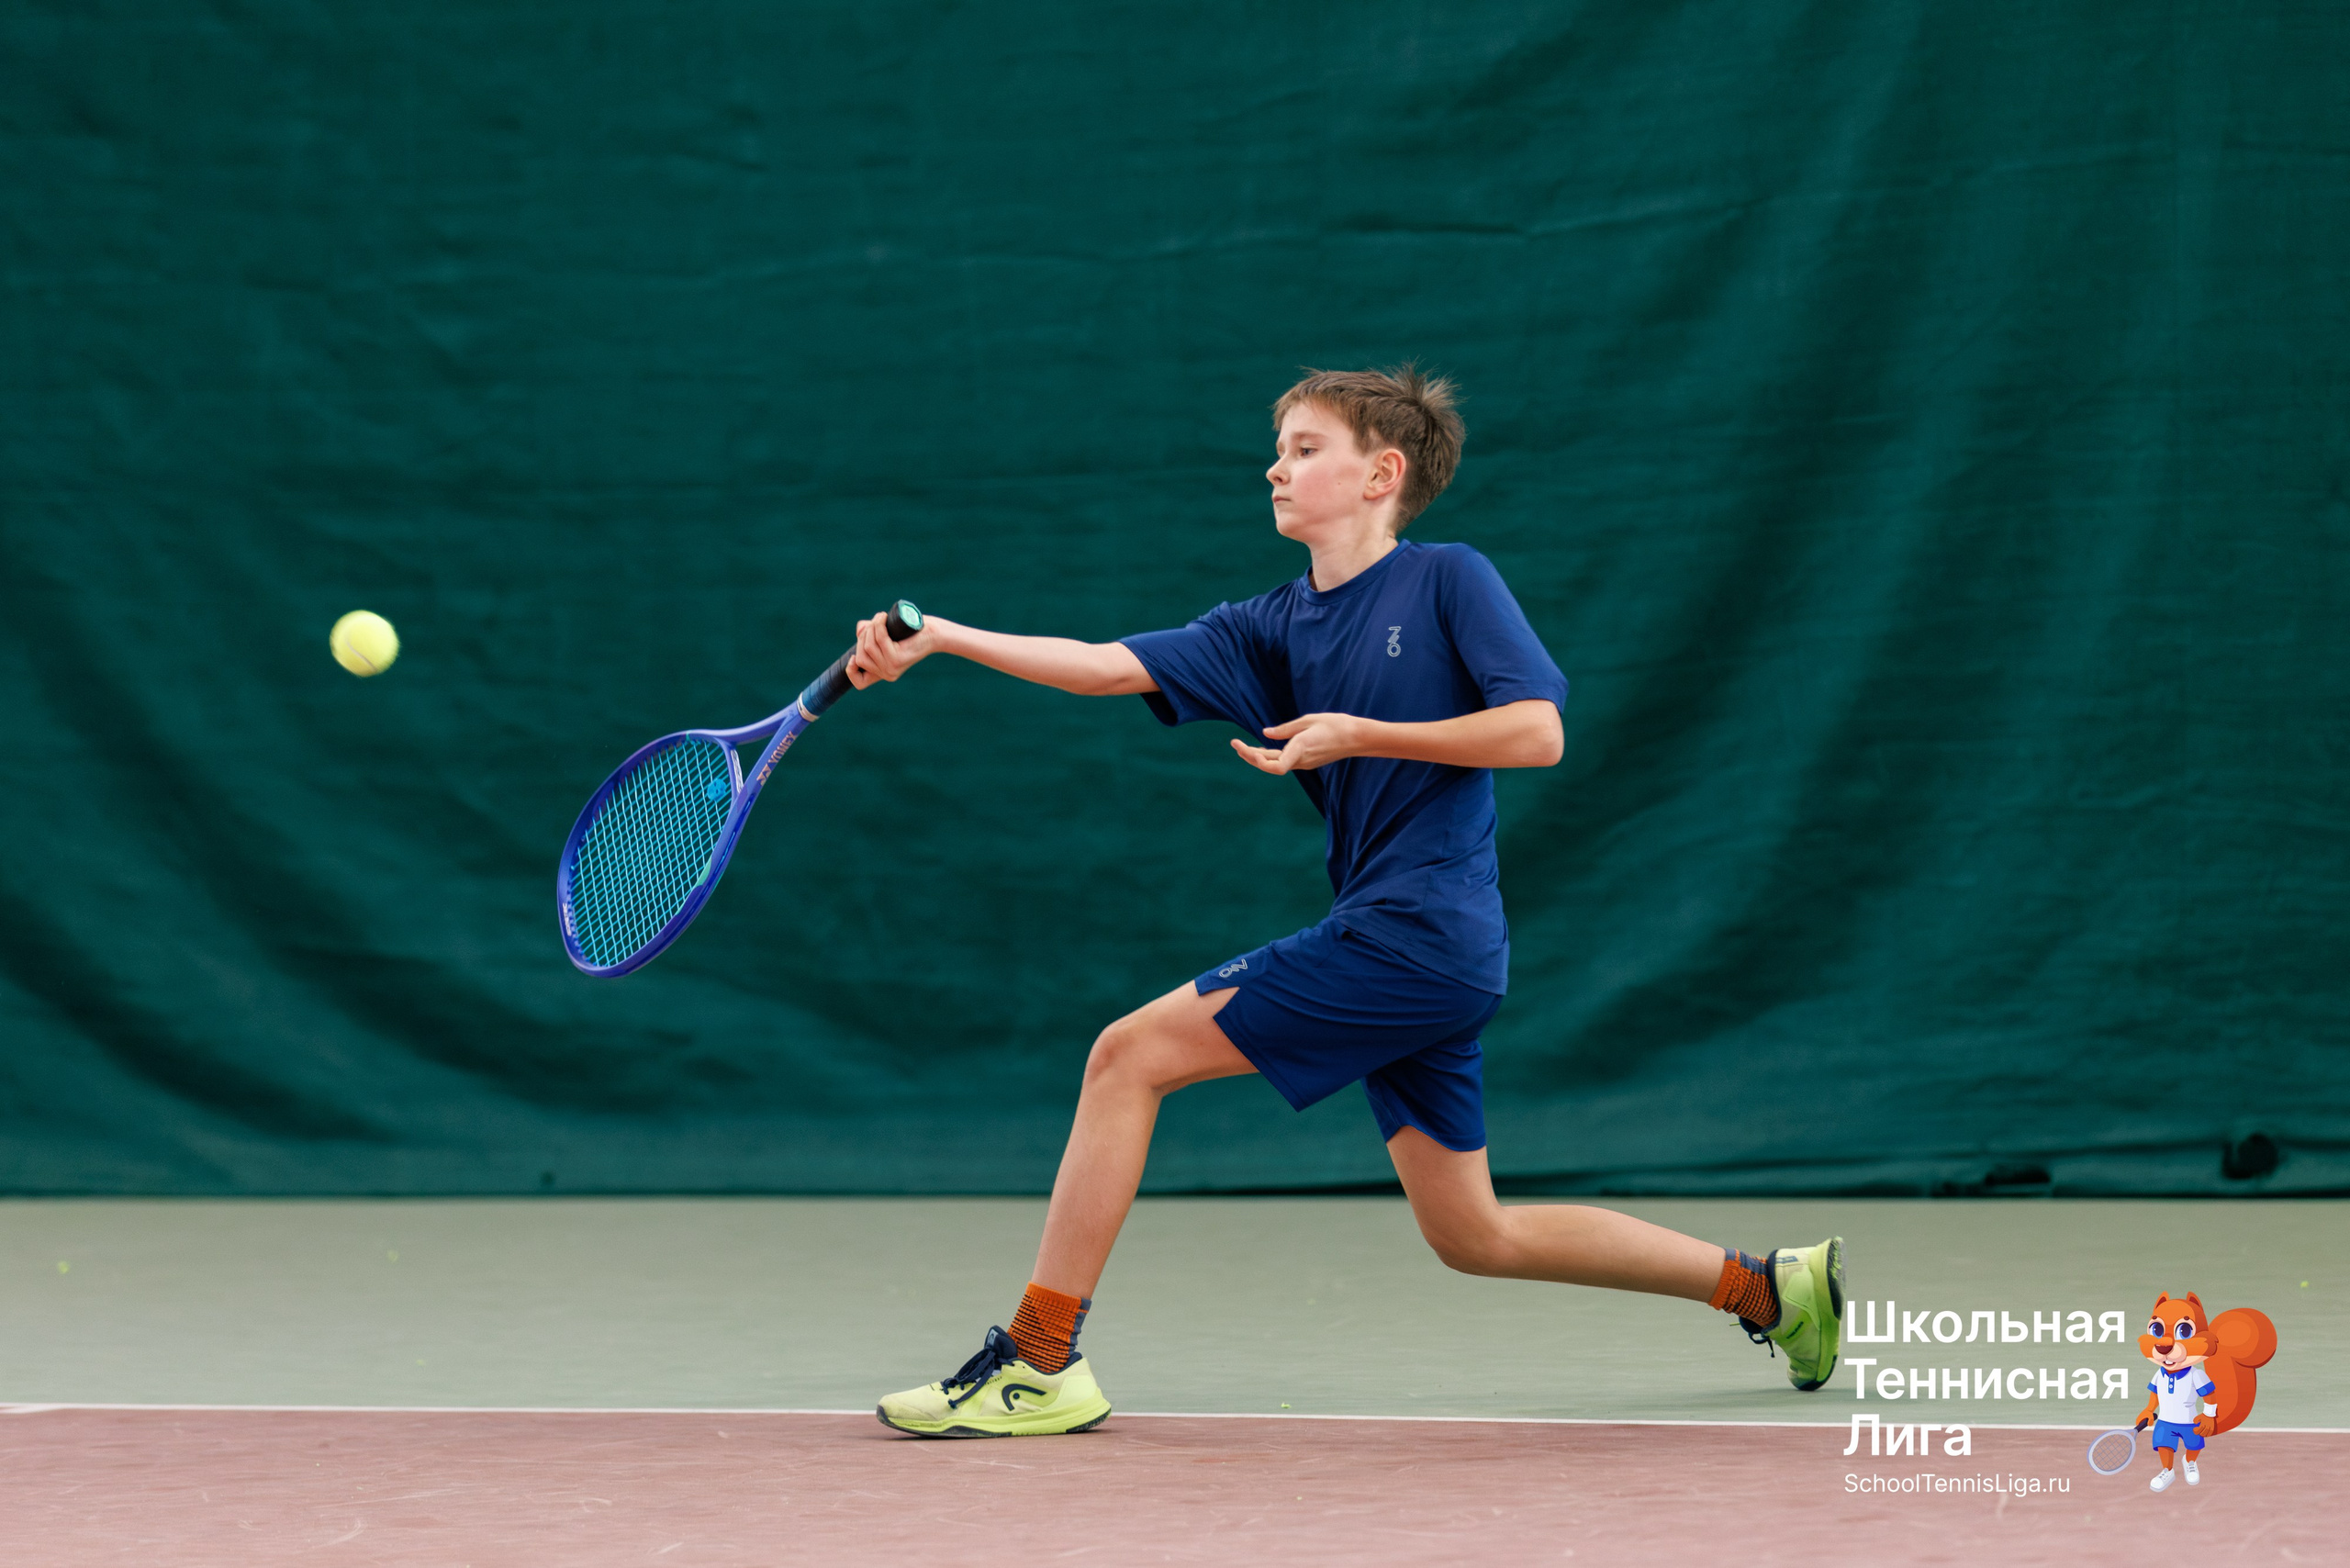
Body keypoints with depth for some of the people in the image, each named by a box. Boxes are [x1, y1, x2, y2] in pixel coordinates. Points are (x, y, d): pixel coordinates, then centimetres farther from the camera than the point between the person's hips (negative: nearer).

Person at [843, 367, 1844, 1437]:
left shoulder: (1449, 579, -4)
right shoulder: (1271, 628, 15)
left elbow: (1538, 732, -11)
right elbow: (1109, 666, 6)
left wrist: (1360, 736, -14)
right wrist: (938, 637, -5)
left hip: (1420, 933, -8)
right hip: (1391, 947, 8)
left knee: (1130, 1055, -10)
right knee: (1471, 1235, 14)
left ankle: (1040, 1363, -7)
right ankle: (1770, 1287, 23)